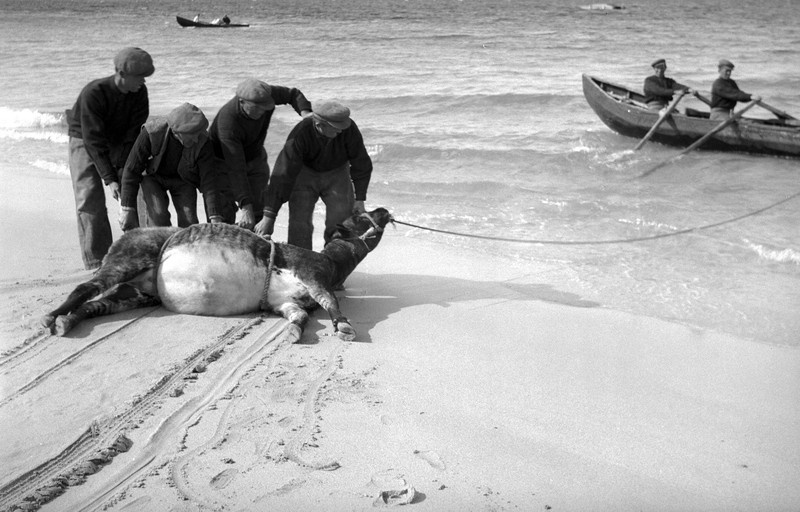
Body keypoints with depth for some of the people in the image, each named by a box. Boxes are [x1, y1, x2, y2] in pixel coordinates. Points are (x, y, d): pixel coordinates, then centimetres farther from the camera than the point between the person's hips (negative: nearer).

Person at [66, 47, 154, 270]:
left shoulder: (139, 92, -15)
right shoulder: (93, 93, -30)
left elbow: (135, 132, -13)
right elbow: (93, 139, -30)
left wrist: (122, 170, -22)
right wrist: (109, 179, -34)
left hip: (119, 144, 5)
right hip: (85, 141, -5)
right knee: (90, 200, -12)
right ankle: (96, 263, -9)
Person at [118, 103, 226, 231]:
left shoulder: (202, 142, -29)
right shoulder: (150, 133, -33)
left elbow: (209, 180, -24)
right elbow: (131, 171, -24)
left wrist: (215, 217, -31)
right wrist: (127, 209, -24)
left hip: (182, 178, 1)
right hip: (153, 176, -1)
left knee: (189, 222, -14)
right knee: (159, 217, -22)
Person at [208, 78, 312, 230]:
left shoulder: (267, 95, -24)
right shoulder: (228, 122, -39)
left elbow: (293, 94, -1)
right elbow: (236, 169, -43)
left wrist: (305, 112, -24)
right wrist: (245, 207, -48)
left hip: (255, 158, 5)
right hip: (224, 161, -5)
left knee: (259, 210, -2)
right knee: (225, 216, -11)